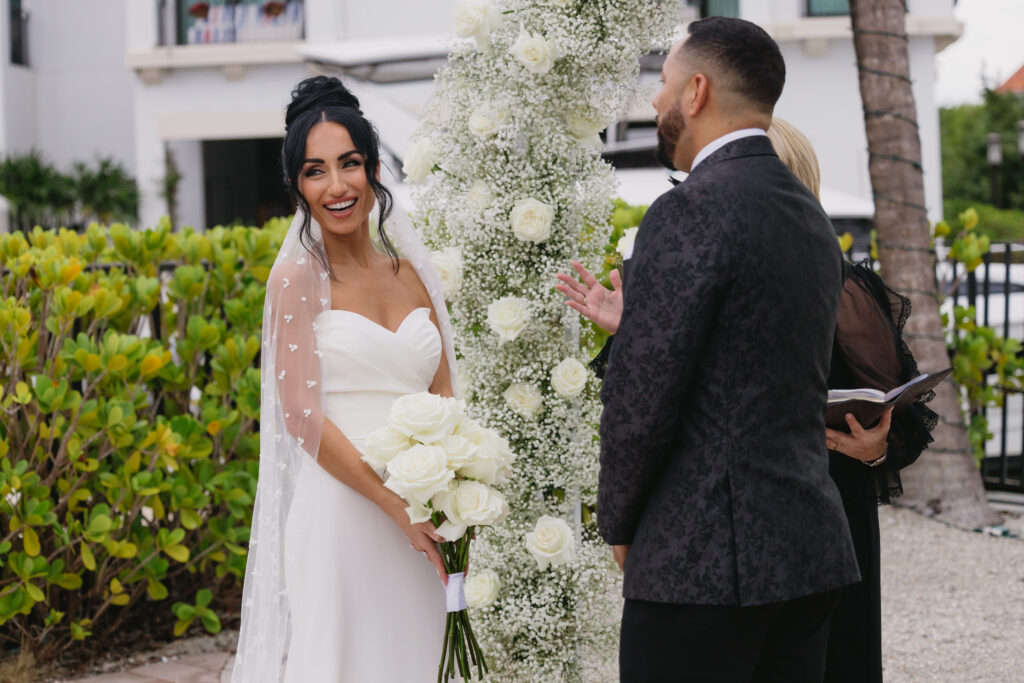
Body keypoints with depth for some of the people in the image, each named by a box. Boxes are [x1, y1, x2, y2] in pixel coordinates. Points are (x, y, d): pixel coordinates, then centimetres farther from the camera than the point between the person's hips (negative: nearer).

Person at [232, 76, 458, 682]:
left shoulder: (414, 274, 11)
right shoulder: (299, 277, -4)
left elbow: (444, 402, 12)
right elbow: (302, 415, -11)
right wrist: (396, 504, -16)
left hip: (419, 530, 5)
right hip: (337, 512, -5)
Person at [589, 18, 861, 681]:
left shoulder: (690, 212, -13)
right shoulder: (812, 215, 14)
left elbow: (639, 400, -15)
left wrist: (619, 525, -1)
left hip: (704, 560, -8)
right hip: (810, 548, 9)